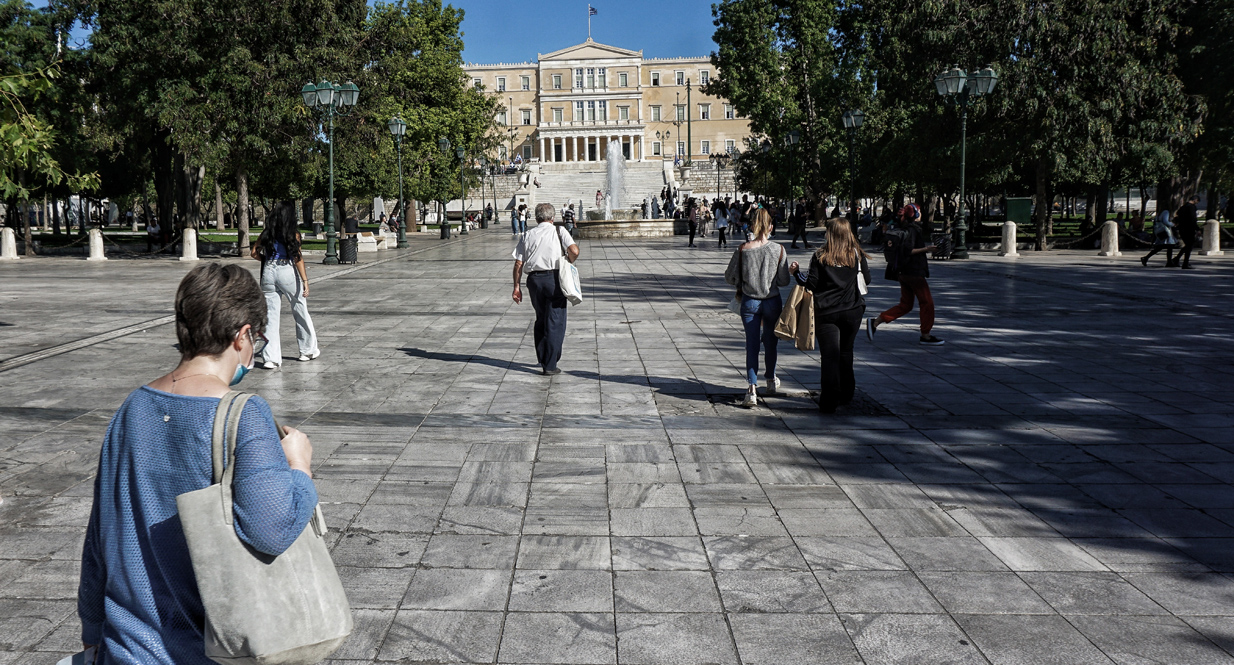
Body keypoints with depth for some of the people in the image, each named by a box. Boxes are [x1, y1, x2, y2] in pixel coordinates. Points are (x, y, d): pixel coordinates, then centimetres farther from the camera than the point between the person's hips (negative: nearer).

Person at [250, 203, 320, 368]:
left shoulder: (266, 234, 6)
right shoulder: (293, 234, -4)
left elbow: (253, 253, 5)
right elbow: (298, 258, -9)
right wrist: (305, 280, -8)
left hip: (268, 272, 3)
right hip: (287, 272, -3)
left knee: (270, 315, 5)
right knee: (301, 313, 13)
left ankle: (270, 357, -1)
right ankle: (308, 350, 26)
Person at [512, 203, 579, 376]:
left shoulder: (527, 235, 10)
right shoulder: (559, 232, 3)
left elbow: (518, 264, 5)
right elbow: (574, 251, -13)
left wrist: (516, 286, 10)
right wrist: (568, 263, 7)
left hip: (534, 279, 3)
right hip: (554, 278, -3)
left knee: (540, 319, 20)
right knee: (555, 322, 2)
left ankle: (542, 358, 27)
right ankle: (550, 365, -1)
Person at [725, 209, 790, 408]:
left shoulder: (743, 249, -10)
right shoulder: (779, 249, -11)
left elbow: (730, 277, -2)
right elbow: (784, 281, -7)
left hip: (749, 302, -1)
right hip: (772, 301, 1)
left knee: (751, 345, 4)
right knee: (770, 342, 20)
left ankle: (752, 389, -7)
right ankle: (771, 380, 41)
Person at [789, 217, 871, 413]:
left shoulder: (821, 256, -6)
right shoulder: (857, 254, 0)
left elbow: (811, 284, -7)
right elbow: (866, 280, 7)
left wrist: (796, 272, 9)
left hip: (826, 312, -3)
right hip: (853, 311, 3)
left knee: (830, 355, -3)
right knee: (846, 352, 19)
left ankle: (830, 400, -9)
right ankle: (846, 393, 29)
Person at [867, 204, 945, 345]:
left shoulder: (904, 228, 14)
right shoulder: (913, 229, -14)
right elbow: (907, 250, -21)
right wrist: (925, 249, -17)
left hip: (904, 273, 9)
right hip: (914, 272, -9)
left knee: (905, 305, 11)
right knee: (927, 302, 1)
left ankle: (875, 322, 5)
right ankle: (925, 336, 6)